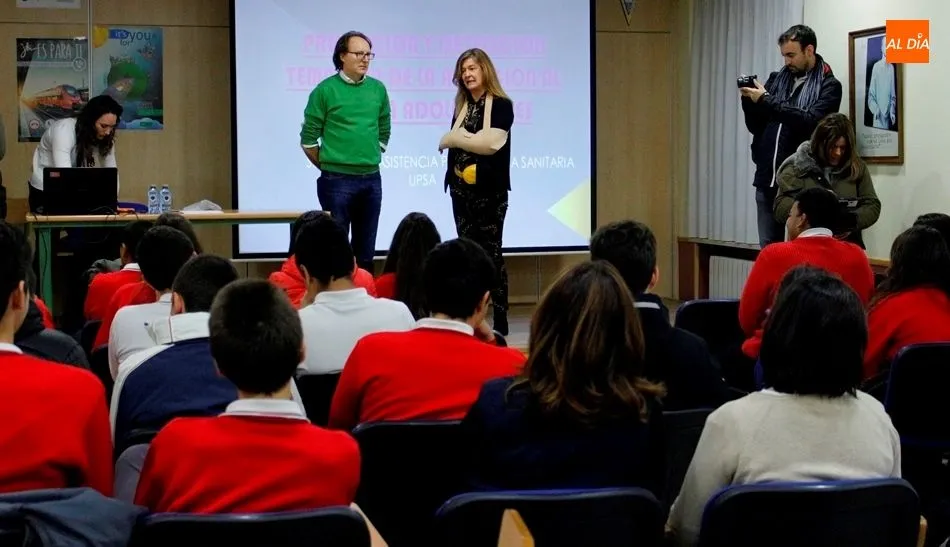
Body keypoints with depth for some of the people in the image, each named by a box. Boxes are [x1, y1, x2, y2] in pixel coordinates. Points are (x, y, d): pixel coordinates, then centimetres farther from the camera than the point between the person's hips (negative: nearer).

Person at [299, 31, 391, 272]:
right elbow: (308, 138, -3)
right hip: (337, 180, -4)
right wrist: (328, 166, 4)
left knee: (366, 251, 10)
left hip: (372, 179, 4)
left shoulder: (378, 89, 6)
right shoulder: (325, 90, -7)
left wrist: (370, 161, 14)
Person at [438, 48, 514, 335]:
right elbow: (447, 141, 6)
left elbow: (491, 143, -16)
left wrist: (456, 139, -5)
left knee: (491, 252, -5)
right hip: (462, 188, 6)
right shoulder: (462, 106, 14)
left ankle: (500, 320, -3)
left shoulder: (501, 105, -5)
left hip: (489, 190, -6)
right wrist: (475, 139, -12)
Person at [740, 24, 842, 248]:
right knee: (767, 248, 8)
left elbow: (810, 121, -18)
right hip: (767, 179, 5)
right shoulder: (776, 79, 14)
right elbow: (756, 127, 15)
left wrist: (766, 100, -16)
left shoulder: (828, 86, -1)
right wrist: (749, 101, -4)